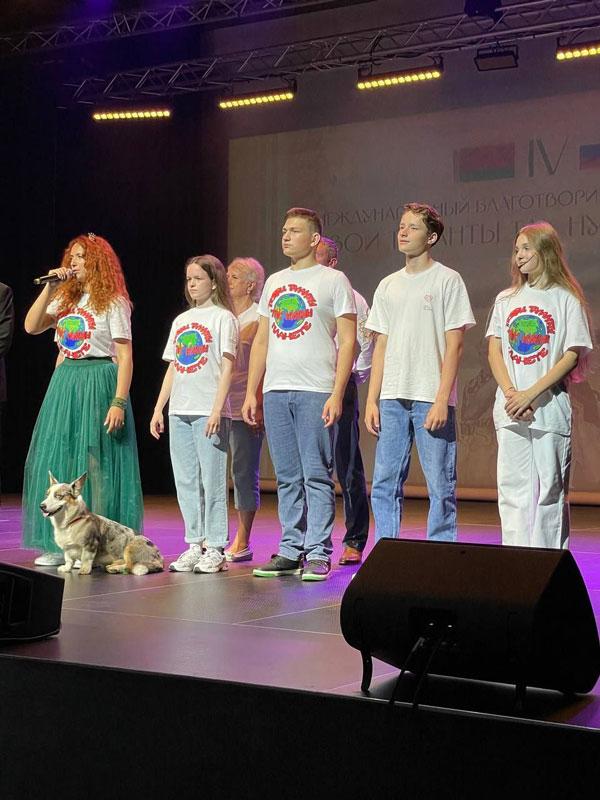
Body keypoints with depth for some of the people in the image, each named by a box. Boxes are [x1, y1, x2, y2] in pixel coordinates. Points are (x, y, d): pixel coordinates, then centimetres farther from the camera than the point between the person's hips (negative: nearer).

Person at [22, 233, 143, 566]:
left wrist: (119, 402, -17)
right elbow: (31, 326, 4)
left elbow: (124, 356, -9)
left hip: (98, 385, -6)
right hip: (65, 382, 6)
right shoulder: (65, 299, 15)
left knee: (95, 463, -5)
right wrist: (49, 288, -2)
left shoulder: (113, 302, -3)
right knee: (60, 462, 5)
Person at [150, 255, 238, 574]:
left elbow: (227, 366, -7)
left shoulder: (222, 317, 0)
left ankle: (214, 548, 0)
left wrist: (217, 409, -16)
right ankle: (194, 545, 14)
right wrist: (158, 409, 13)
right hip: (179, 412, 6)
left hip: (208, 412, -6)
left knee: (212, 479, -5)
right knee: (186, 481, 7)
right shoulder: (181, 320, 18)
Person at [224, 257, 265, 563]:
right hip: (219, 402, 6)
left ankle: (242, 542, 4)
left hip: (246, 404, -6)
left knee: (244, 469, -2)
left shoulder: (260, 319, -2)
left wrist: (257, 405, -14)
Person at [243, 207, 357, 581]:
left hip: (315, 392, -5)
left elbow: (348, 341, -4)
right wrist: (251, 392, 11)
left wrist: (337, 394, -13)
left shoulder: (333, 281, 1)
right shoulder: (274, 282, 18)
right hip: (275, 392, 6)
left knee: (317, 475, -4)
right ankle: (291, 550, 15)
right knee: (287, 477, 9)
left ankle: (318, 553, 1)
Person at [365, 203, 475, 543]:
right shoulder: (388, 285, 15)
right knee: (384, 483, 5)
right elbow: (381, 346, 16)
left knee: (441, 486, -2)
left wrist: (442, 400, -14)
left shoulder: (447, 280, 0)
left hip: (432, 399, -5)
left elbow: (454, 345, -6)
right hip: (392, 399, 5)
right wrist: (372, 400, 8)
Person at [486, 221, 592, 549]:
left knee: (550, 488, 0)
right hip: (510, 410, 4)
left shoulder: (565, 299, 1)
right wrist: (510, 394, -9)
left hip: (549, 408, -3)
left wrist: (531, 394, -15)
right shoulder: (506, 299, 13)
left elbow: (572, 354, -6)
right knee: (512, 487, 2)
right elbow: (494, 350, 7)